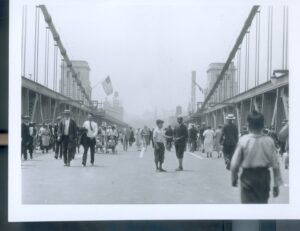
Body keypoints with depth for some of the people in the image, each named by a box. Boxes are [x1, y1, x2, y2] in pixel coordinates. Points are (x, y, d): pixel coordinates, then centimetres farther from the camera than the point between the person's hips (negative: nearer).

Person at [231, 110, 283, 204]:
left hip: (248, 176, -3)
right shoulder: (269, 141, -6)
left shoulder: (243, 140, -12)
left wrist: (234, 178, 8)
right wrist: (277, 184, 5)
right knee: (263, 202, 20)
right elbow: (275, 165, -4)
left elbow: (235, 163, -8)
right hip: (264, 176, 3)